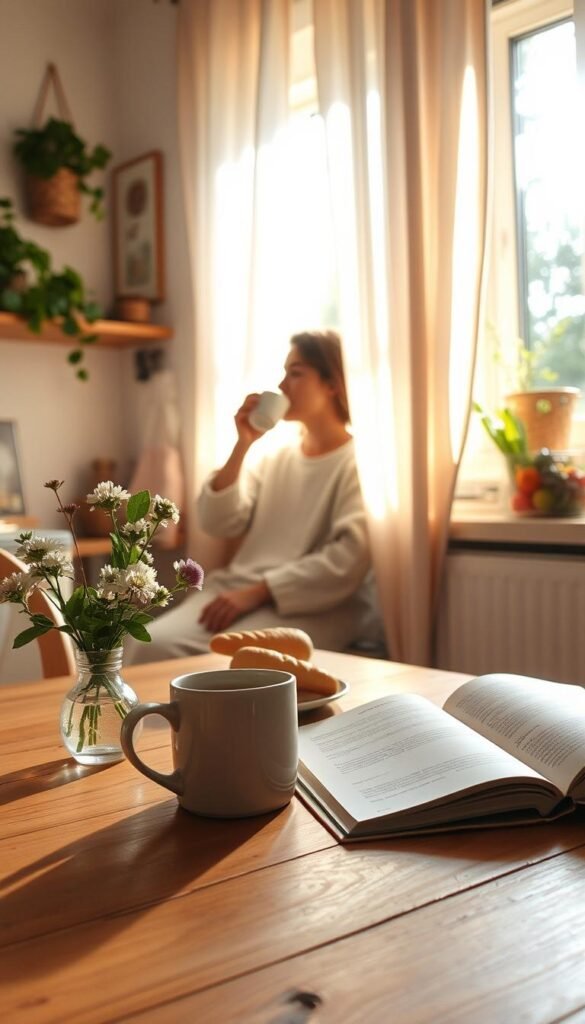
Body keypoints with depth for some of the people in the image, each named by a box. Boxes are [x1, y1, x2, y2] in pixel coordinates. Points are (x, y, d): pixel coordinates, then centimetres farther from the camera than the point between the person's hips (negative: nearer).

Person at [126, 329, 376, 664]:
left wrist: (258, 592, -18)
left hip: (312, 607, -5)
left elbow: (349, 560, -14)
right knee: (154, 644, -20)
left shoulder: (359, 462, -1)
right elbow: (218, 523, 10)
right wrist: (242, 445, 0)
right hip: (238, 591, 6)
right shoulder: (276, 457, 19)